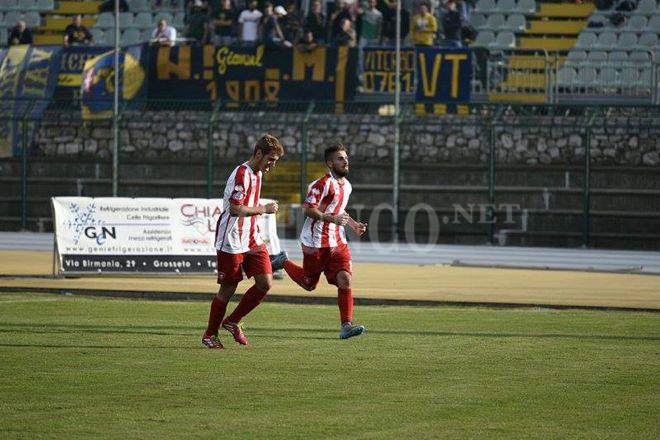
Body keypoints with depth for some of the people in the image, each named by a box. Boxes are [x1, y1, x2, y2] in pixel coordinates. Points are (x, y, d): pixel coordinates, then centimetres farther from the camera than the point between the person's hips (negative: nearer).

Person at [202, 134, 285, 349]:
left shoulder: (257, 174, 13)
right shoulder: (241, 174, -17)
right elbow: (235, 209, -24)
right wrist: (264, 209, -16)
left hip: (251, 239, 8)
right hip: (232, 241, -8)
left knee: (265, 283, -3)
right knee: (228, 289, -1)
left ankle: (232, 321, 13)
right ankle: (210, 334, 15)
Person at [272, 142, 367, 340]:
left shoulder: (346, 186, 13)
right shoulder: (323, 184, -16)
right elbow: (309, 209, -20)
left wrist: (354, 224, 16)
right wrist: (332, 218, -31)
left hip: (337, 242, 7)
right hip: (315, 242, -7)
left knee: (345, 280, -11)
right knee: (309, 284, 8)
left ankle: (346, 326, -11)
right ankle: (284, 262, 35)